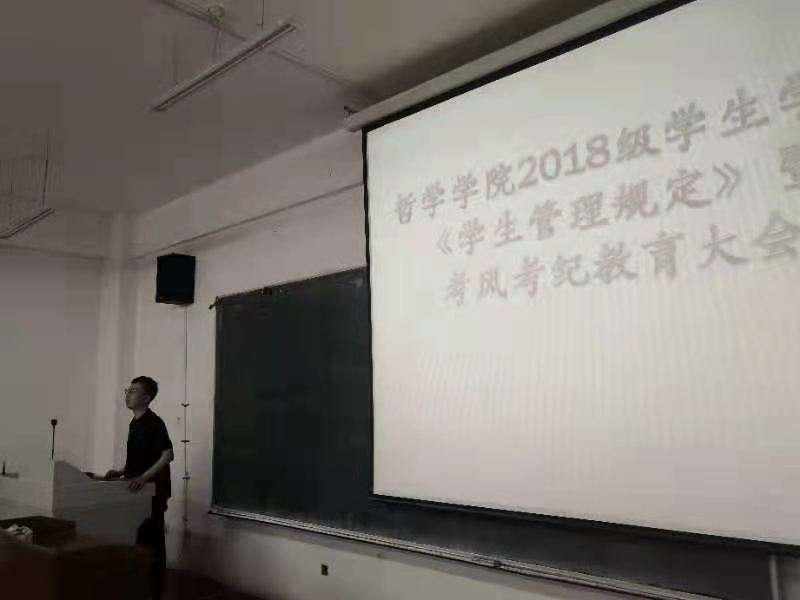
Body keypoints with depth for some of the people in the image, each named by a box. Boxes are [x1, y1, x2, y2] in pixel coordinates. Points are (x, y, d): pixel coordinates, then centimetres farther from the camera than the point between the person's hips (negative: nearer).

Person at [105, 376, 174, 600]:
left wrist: (143, 478, -27)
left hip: (152, 492, -9)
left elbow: (168, 455, -23)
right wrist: (122, 472, 9)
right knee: (140, 538, 15)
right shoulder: (135, 423, 13)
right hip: (138, 491, 9)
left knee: (152, 540, -1)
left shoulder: (154, 423, -16)